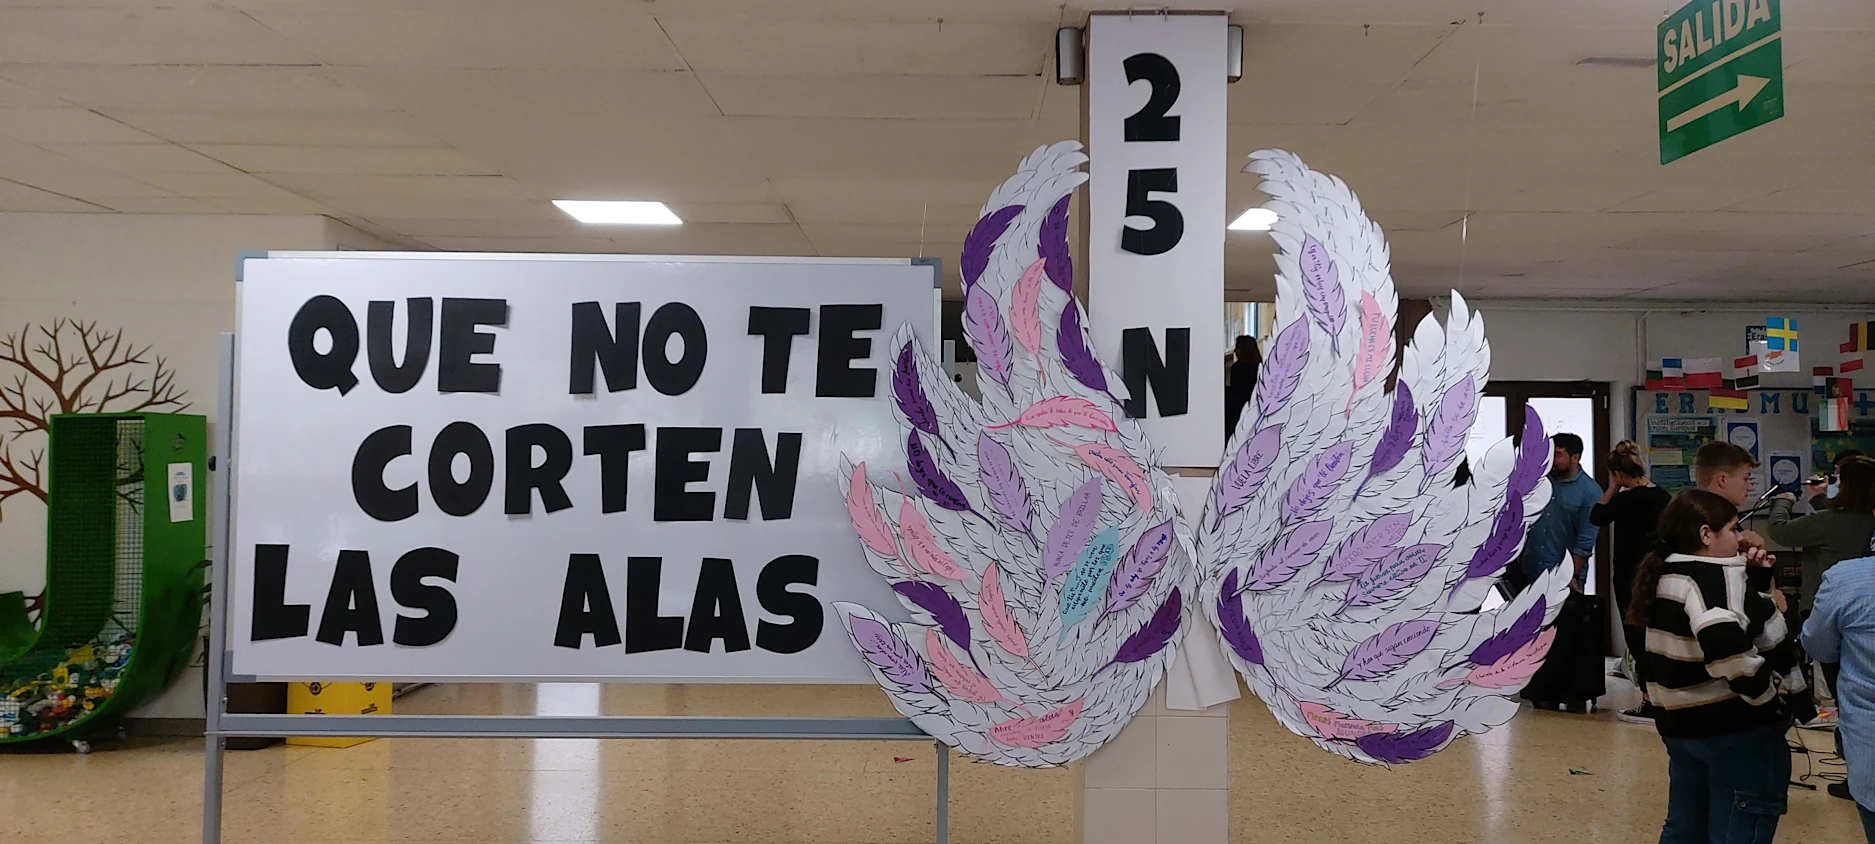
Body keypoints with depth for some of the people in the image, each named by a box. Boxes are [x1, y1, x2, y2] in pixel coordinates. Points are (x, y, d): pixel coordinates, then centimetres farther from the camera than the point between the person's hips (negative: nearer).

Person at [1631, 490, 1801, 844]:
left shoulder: (1670, 574, 11)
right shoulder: (1719, 576, -17)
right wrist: (1766, 696, -24)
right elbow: (1724, 641, -36)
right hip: (1735, 725, -9)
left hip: (1680, 722, 9)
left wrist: (1754, 576, 5)